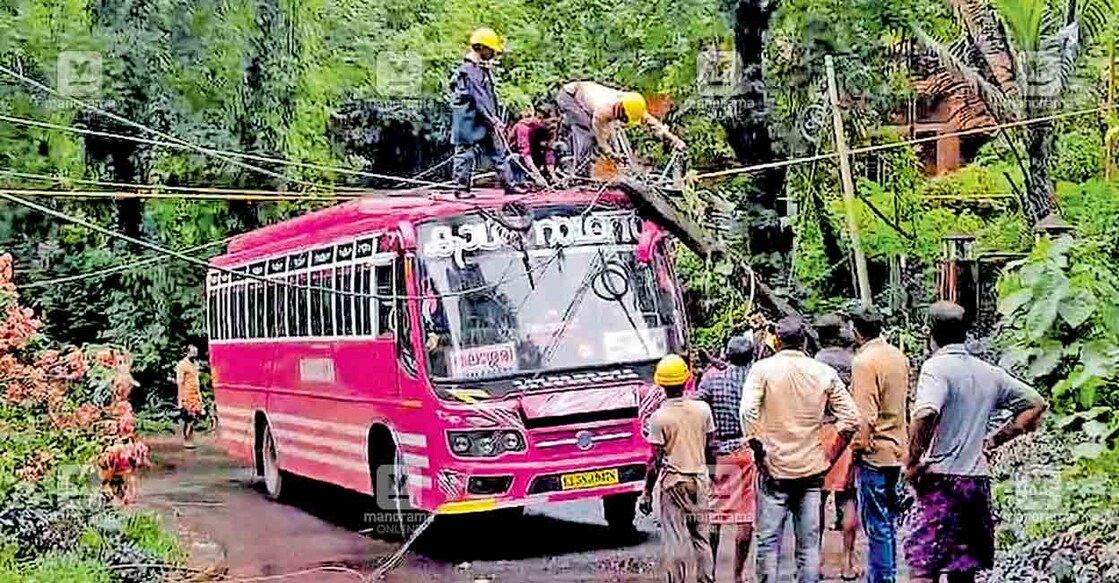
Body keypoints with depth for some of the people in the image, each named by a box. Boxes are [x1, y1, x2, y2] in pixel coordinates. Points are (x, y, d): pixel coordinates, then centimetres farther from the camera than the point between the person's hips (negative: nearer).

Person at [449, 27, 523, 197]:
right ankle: (461, 187, 6)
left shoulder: (484, 69, 15)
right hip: (471, 121, -10)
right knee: (466, 153, -1)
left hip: (487, 122, 10)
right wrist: (493, 120, -24)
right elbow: (478, 98, -22)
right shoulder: (469, 70, -16)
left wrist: (496, 119, 16)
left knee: (500, 152, 9)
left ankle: (509, 184, 14)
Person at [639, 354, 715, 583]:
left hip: (673, 483, -4)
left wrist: (647, 492, -3)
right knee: (701, 538, 14)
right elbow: (711, 448, 5)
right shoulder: (702, 409, -1)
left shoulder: (659, 417, -13)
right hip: (699, 480, 4)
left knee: (675, 542, 1)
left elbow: (655, 460, -11)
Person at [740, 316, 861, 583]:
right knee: (809, 543, 7)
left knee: (769, 541, 4)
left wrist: (759, 452, -9)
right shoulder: (824, 372, 1)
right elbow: (850, 418, -2)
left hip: (774, 469, -2)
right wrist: (830, 456, 5)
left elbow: (747, 412, -18)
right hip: (812, 469, 2)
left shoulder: (762, 369, -6)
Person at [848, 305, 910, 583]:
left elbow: (864, 414, -20)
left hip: (873, 452, -8)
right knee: (888, 519, 16)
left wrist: (860, 446, -11)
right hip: (896, 450, 8)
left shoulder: (864, 361, -16)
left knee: (877, 525, -3)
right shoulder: (899, 356, 8)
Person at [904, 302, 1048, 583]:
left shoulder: (936, 367, -10)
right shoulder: (989, 372, 11)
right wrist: (993, 441, 15)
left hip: (940, 479, -7)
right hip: (978, 480, 7)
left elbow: (925, 415, -28)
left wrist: (912, 463, -15)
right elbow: (1036, 404, 18)